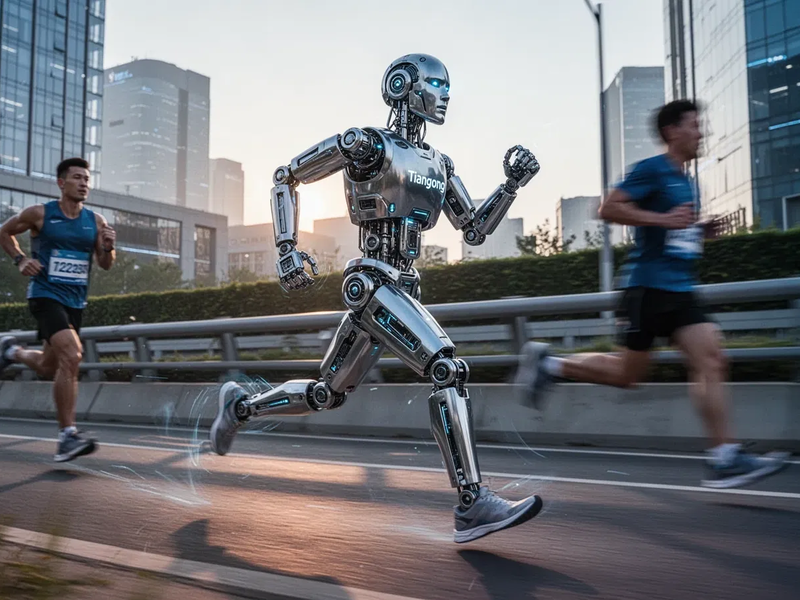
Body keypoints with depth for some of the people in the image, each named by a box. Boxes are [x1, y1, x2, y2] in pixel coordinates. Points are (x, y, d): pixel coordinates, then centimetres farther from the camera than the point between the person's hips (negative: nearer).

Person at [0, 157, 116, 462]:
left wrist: (109, 247, -11)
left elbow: (105, 264, 10)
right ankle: (67, 436, -19)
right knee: (71, 356, -25)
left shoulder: (96, 221, 4)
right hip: (45, 296, -5)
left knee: (49, 368, 18)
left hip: (75, 302, 6)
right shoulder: (39, 214, -5)